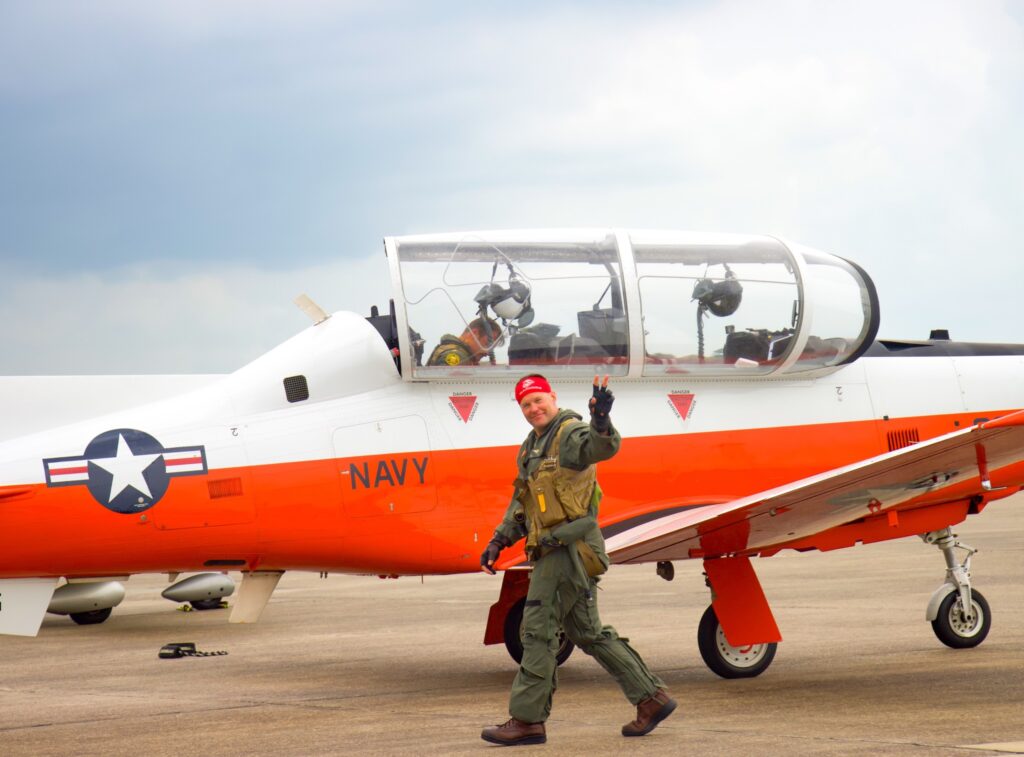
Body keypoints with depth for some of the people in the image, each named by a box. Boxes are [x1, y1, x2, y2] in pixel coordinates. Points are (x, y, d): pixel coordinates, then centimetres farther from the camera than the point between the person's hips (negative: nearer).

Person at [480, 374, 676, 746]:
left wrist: (601, 421, -52)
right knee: (587, 632, 12)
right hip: (551, 550, 10)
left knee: (538, 629, -8)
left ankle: (527, 719, -4)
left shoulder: (572, 434, -8)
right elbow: (520, 504, 28)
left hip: (569, 544, -10)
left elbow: (602, 447, -31)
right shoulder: (529, 448, 21)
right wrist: (499, 541, 20)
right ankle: (652, 697, 17)